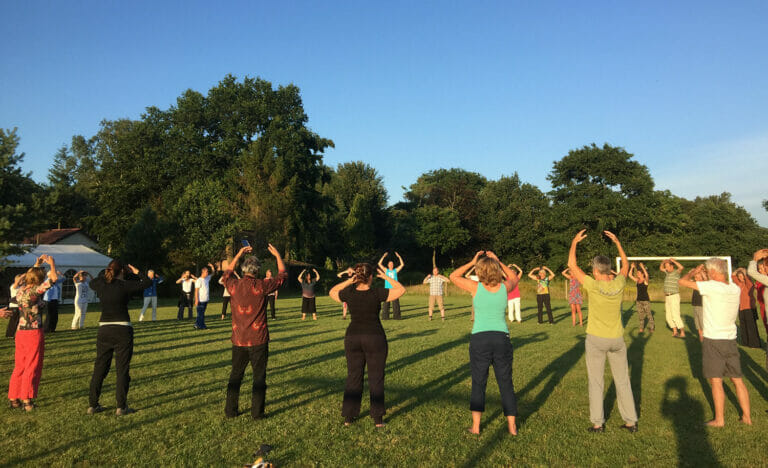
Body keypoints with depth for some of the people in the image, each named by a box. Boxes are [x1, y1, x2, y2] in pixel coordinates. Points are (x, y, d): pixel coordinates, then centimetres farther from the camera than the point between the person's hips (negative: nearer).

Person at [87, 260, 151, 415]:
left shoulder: (100, 285, 3)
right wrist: (136, 272, 10)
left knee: (99, 368, 14)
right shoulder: (124, 286, -10)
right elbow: (147, 282, 0)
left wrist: (105, 271, 29)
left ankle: (92, 405, 20)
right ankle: (121, 407, 6)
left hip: (104, 330, 4)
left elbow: (92, 282, 27)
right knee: (122, 369, 3)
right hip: (122, 331, -4)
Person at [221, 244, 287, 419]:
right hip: (258, 340, -3)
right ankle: (257, 412, 11)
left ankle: (230, 410, 23)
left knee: (235, 375, 16)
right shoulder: (261, 286, -13)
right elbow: (282, 275, 1)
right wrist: (277, 255, 12)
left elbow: (227, 273, 22)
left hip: (238, 340, 4)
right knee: (259, 377, 7)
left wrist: (239, 254, 26)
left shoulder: (233, 285, -3)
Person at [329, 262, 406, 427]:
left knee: (353, 377, 13)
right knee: (376, 378, 7)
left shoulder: (349, 294, -5)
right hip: (375, 339, -3)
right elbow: (401, 289, -6)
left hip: (352, 338, 3)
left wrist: (348, 281, 5)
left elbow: (332, 292, 15)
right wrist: (386, 277, 1)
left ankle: (348, 417, 19)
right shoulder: (376, 293, -13)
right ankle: (378, 419, 11)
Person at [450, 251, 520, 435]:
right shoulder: (504, 287, -1)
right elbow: (514, 278, 22)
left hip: (480, 338, -2)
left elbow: (454, 276, 8)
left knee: (478, 383, 9)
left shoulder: (476, 287, -7)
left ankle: (476, 426, 11)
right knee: (506, 383, 12)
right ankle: (512, 425, 19)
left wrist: (472, 262, 8)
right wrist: (498, 261, 16)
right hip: (502, 337, 2)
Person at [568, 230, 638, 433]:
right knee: (623, 381, 14)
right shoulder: (619, 284, -7)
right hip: (617, 339, 4)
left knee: (596, 382, 5)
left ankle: (597, 423, 10)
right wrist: (617, 242, 18)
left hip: (596, 339, -4)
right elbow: (625, 265, 15)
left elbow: (572, 265, -8)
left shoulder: (593, 285, -18)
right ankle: (631, 421, 21)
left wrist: (574, 242, 2)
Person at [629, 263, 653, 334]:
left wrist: (643, 267, -28)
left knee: (648, 314, 2)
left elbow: (647, 275, -29)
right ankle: (641, 328, 15)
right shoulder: (637, 280, 8)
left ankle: (652, 327, 15)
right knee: (640, 315, 7)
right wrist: (632, 268, -1)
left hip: (646, 299, -6)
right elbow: (630, 275, 6)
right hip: (638, 300, 6)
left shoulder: (645, 280, -8)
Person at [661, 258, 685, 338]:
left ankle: (682, 333, -6)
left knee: (675, 316, -12)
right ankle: (675, 331, 16)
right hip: (667, 296, 8)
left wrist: (673, 260, -18)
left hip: (674, 296, -8)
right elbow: (661, 268, 30)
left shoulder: (676, 272, -8)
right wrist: (663, 262, 11)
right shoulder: (667, 272, 12)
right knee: (669, 317, 8)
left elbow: (681, 267, -29)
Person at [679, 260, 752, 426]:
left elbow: (682, 281, -16)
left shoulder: (711, 286, -18)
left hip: (713, 340, -6)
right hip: (731, 339, 6)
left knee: (716, 382, 2)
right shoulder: (735, 289, 1)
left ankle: (719, 419, 8)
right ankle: (747, 416, 23)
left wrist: (694, 271, 2)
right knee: (737, 380, 16)